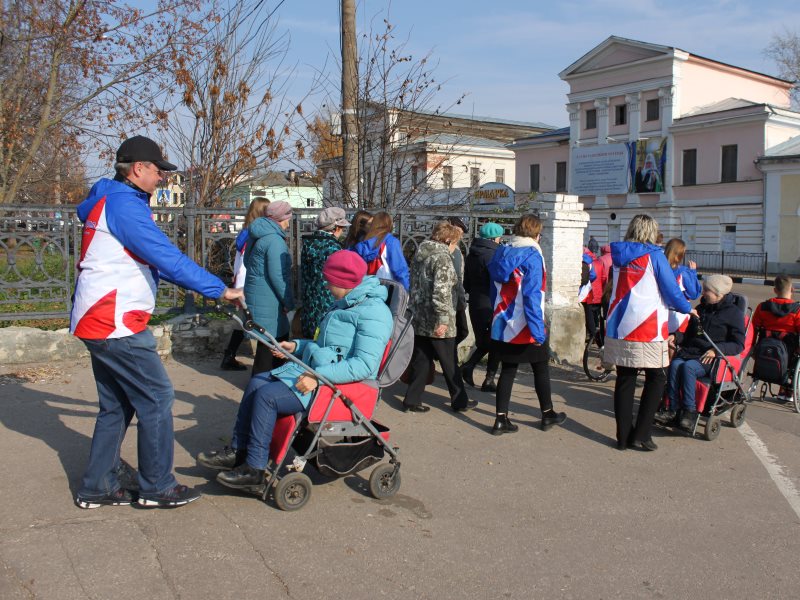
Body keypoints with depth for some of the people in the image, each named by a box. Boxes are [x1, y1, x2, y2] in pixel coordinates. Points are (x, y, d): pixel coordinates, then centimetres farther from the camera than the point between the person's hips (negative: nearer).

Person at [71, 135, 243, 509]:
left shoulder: (112, 201, 19)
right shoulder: (124, 204, -15)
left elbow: (155, 261, 21)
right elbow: (168, 257, -22)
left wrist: (207, 286, 17)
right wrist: (219, 290, -15)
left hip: (100, 323, 11)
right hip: (116, 324, -11)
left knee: (117, 405, 16)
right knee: (157, 397, -2)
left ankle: (97, 488, 24)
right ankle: (157, 488, 8)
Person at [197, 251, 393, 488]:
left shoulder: (374, 313, -18)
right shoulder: (345, 305, 14)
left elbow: (364, 365, -27)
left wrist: (318, 377, -28)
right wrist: (296, 346, 13)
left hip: (338, 385, -10)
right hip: (311, 370, 10)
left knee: (267, 395, -18)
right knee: (257, 382, 3)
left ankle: (254, 469, -6)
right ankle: (237, 452, 9)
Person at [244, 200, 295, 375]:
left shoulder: (258, 235, 13)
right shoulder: (274, 240, -18)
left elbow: (247, 261, 24)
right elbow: (277, 275, -21)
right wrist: (288, 302, -11)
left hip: (255, 293, 10)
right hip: (267, 300, -10)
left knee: (280, 336, 19)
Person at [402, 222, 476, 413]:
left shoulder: (419, 255, 11)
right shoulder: (442, 257, -16)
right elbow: (441, 291, -25)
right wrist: (443, 319, -25)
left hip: (419, 319, 8)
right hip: (437, 323, -7)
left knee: (421, 361, 12)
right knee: (450, 364, 6)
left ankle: (412, 400, 12)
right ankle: (459, 401, 18)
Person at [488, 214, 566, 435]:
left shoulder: (501, 253, 6)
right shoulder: (532, 256, -16)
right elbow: (532, 296, -21)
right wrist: (537, 330, -19)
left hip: (503, 326, 6)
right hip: (526, 329, -6)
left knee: (507, 370, 11)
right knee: (541, 368, 13)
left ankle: (501, 419, 7)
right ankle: (548, 414, 27)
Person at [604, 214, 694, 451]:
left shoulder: (619, 256, 9)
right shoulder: (654, 255, -7)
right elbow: (671, 290, -5)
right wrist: (687, 309, 14)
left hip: (618, 329, 5)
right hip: (648, 331, -5)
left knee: (624, 380, 9)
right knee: (656, 379, 9)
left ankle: (623, 437, 13)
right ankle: (640, 436, 6)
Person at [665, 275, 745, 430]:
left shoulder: (734, 313, 2)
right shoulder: (700, 309, 21)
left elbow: (738, 344, -4)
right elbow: (689, 333, 30)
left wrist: (716, 349, -20)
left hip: (713, 357, -5)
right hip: (691, 350, 5)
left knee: (689, 366, -34)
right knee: (675, 364, -28)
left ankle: (690, 411, -29)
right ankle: (674, 408, -28)